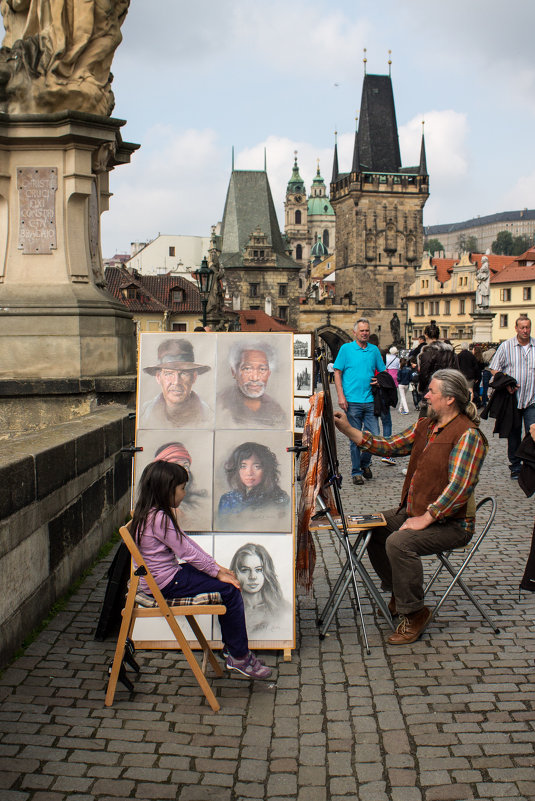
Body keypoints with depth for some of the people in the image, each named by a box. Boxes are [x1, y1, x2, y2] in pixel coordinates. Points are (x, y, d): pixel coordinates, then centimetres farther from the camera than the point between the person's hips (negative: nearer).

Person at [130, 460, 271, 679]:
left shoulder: (154, 513, 9)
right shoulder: (159, 518, -24)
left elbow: (186, 540, 13)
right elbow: (186, 552, -20)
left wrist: (215, 565, 10)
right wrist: (217, 572, -9)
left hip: (162, 576, 11)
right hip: (165, 584, -11)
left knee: (227, 584, 15)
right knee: (230, 589, -11)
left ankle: (230, 645, 23)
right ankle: (239, 657, -3)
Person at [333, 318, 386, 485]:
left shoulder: (374, 350, 11)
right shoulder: (346, 349, 2)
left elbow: (383, 371, 21)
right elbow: (337, 373, 1)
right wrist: (341, 396, -8)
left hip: (370, 401, 3)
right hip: (352, 402, -3)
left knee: (374, 435, 1)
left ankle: (365, 463, 26)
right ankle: (356, 472, 13)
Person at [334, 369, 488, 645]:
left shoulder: (468, 434, -18)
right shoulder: (425, 426, 10)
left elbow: (459, 487, -25)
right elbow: (389, 446, 9)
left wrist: (425, 519, -25)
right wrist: (348, 430, 2)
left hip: (451, 522, -9)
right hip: (415, 511, 9)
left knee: (399, 542, -28)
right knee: (373, 530, 5)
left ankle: (414, 613, -9)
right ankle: (399, 594, 22)